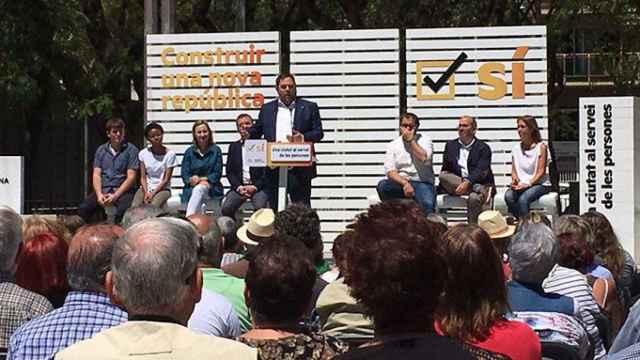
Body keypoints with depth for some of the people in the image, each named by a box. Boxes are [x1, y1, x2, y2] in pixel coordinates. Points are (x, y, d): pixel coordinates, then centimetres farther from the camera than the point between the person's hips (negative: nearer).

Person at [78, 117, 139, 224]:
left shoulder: (131, 150, 2)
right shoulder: (101, 150, 14)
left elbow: (131, 177, -4)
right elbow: (96, 175, 8)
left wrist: (115, 196, -15)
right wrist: (99, 194, -10)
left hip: (123, 190, -4)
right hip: (103, 190, 4)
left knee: (122, 211, -36)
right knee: (83, 209, -23)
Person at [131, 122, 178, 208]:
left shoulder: (170, 154, -4)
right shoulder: (143, 153, 5)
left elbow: (166, 179, -6)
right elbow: (143, 177, 2)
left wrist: (153, 194, -15)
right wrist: (146, 193, -16)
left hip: (162, 189, -3)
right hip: (146, 188, 3)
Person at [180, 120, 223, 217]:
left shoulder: (216, 150, 8)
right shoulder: (189, 152, 12)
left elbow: (217, 174, 2)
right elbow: (184, 174, 7)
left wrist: (202, 179, -12)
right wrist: (192, 180, -15)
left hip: (211, 188, -1)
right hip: (191, 189, 1)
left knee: (199, 189, -37)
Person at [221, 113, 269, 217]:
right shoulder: (233, 146, 17)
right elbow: (229, 171, 11)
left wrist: (255, 187, -11)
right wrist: (239, 187, -6)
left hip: (258, 186, -3)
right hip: (239, 186, 3)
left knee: (260, 208, -33)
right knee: (226, 209, -24)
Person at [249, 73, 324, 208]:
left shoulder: (309, 107, 8)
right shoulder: (267, 109, 15)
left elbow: (318, 132, 3)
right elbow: (255, 132, 20)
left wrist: (304, 137, -15)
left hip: (300, 168, -2)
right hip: (273, 169, 2)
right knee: (272, 207, 5)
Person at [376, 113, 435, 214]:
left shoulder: (424, 140, 8)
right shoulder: (392, 145, 9)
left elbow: (424, 158, -14)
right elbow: (390, 172, -4)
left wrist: (411, 140, -6)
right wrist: (405, 184, -21)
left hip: (421, 183, -2)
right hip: (400, 183, 2)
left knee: (428, 205, -34)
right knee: (382, 185, -29)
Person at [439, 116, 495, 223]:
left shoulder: (483, 148, 2)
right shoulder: (450, 145, 16)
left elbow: (481, 171, -12)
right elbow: (445, 170, 16)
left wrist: (467, 183, -30)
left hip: (478, 184, -4)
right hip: (455, 185, 4)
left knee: (474, 198, -37)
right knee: (443, 176, -27)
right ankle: (482, 191, -33)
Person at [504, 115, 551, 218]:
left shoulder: (541, 147, -3)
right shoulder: (516, 148, 12)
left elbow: (541, 172, -9)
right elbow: (514, 170, 12)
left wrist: (528, 184, -21)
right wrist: (514, 180, -11)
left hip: (539, 184, -4)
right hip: (520, 184, 4)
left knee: (523, 199, -33)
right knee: (508, 196, -28)